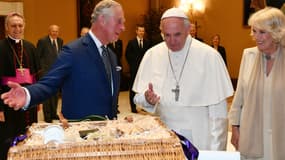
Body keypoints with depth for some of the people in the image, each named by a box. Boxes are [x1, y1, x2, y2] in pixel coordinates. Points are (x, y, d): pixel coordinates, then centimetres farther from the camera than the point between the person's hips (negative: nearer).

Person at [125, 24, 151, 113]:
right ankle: (133, 107, 8)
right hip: (134, 68, -2)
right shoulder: (131, 42, 1)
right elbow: (127, 55, 2)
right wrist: (132, 64, -1)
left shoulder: (147, 42, 8)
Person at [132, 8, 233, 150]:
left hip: (199, 140, -2)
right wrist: (147, 98, -17)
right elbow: (139, 98, 5)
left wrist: (215, 150, -11)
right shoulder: (152, 55, -2)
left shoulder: (209, 56, -12)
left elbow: (217, 109, -10)